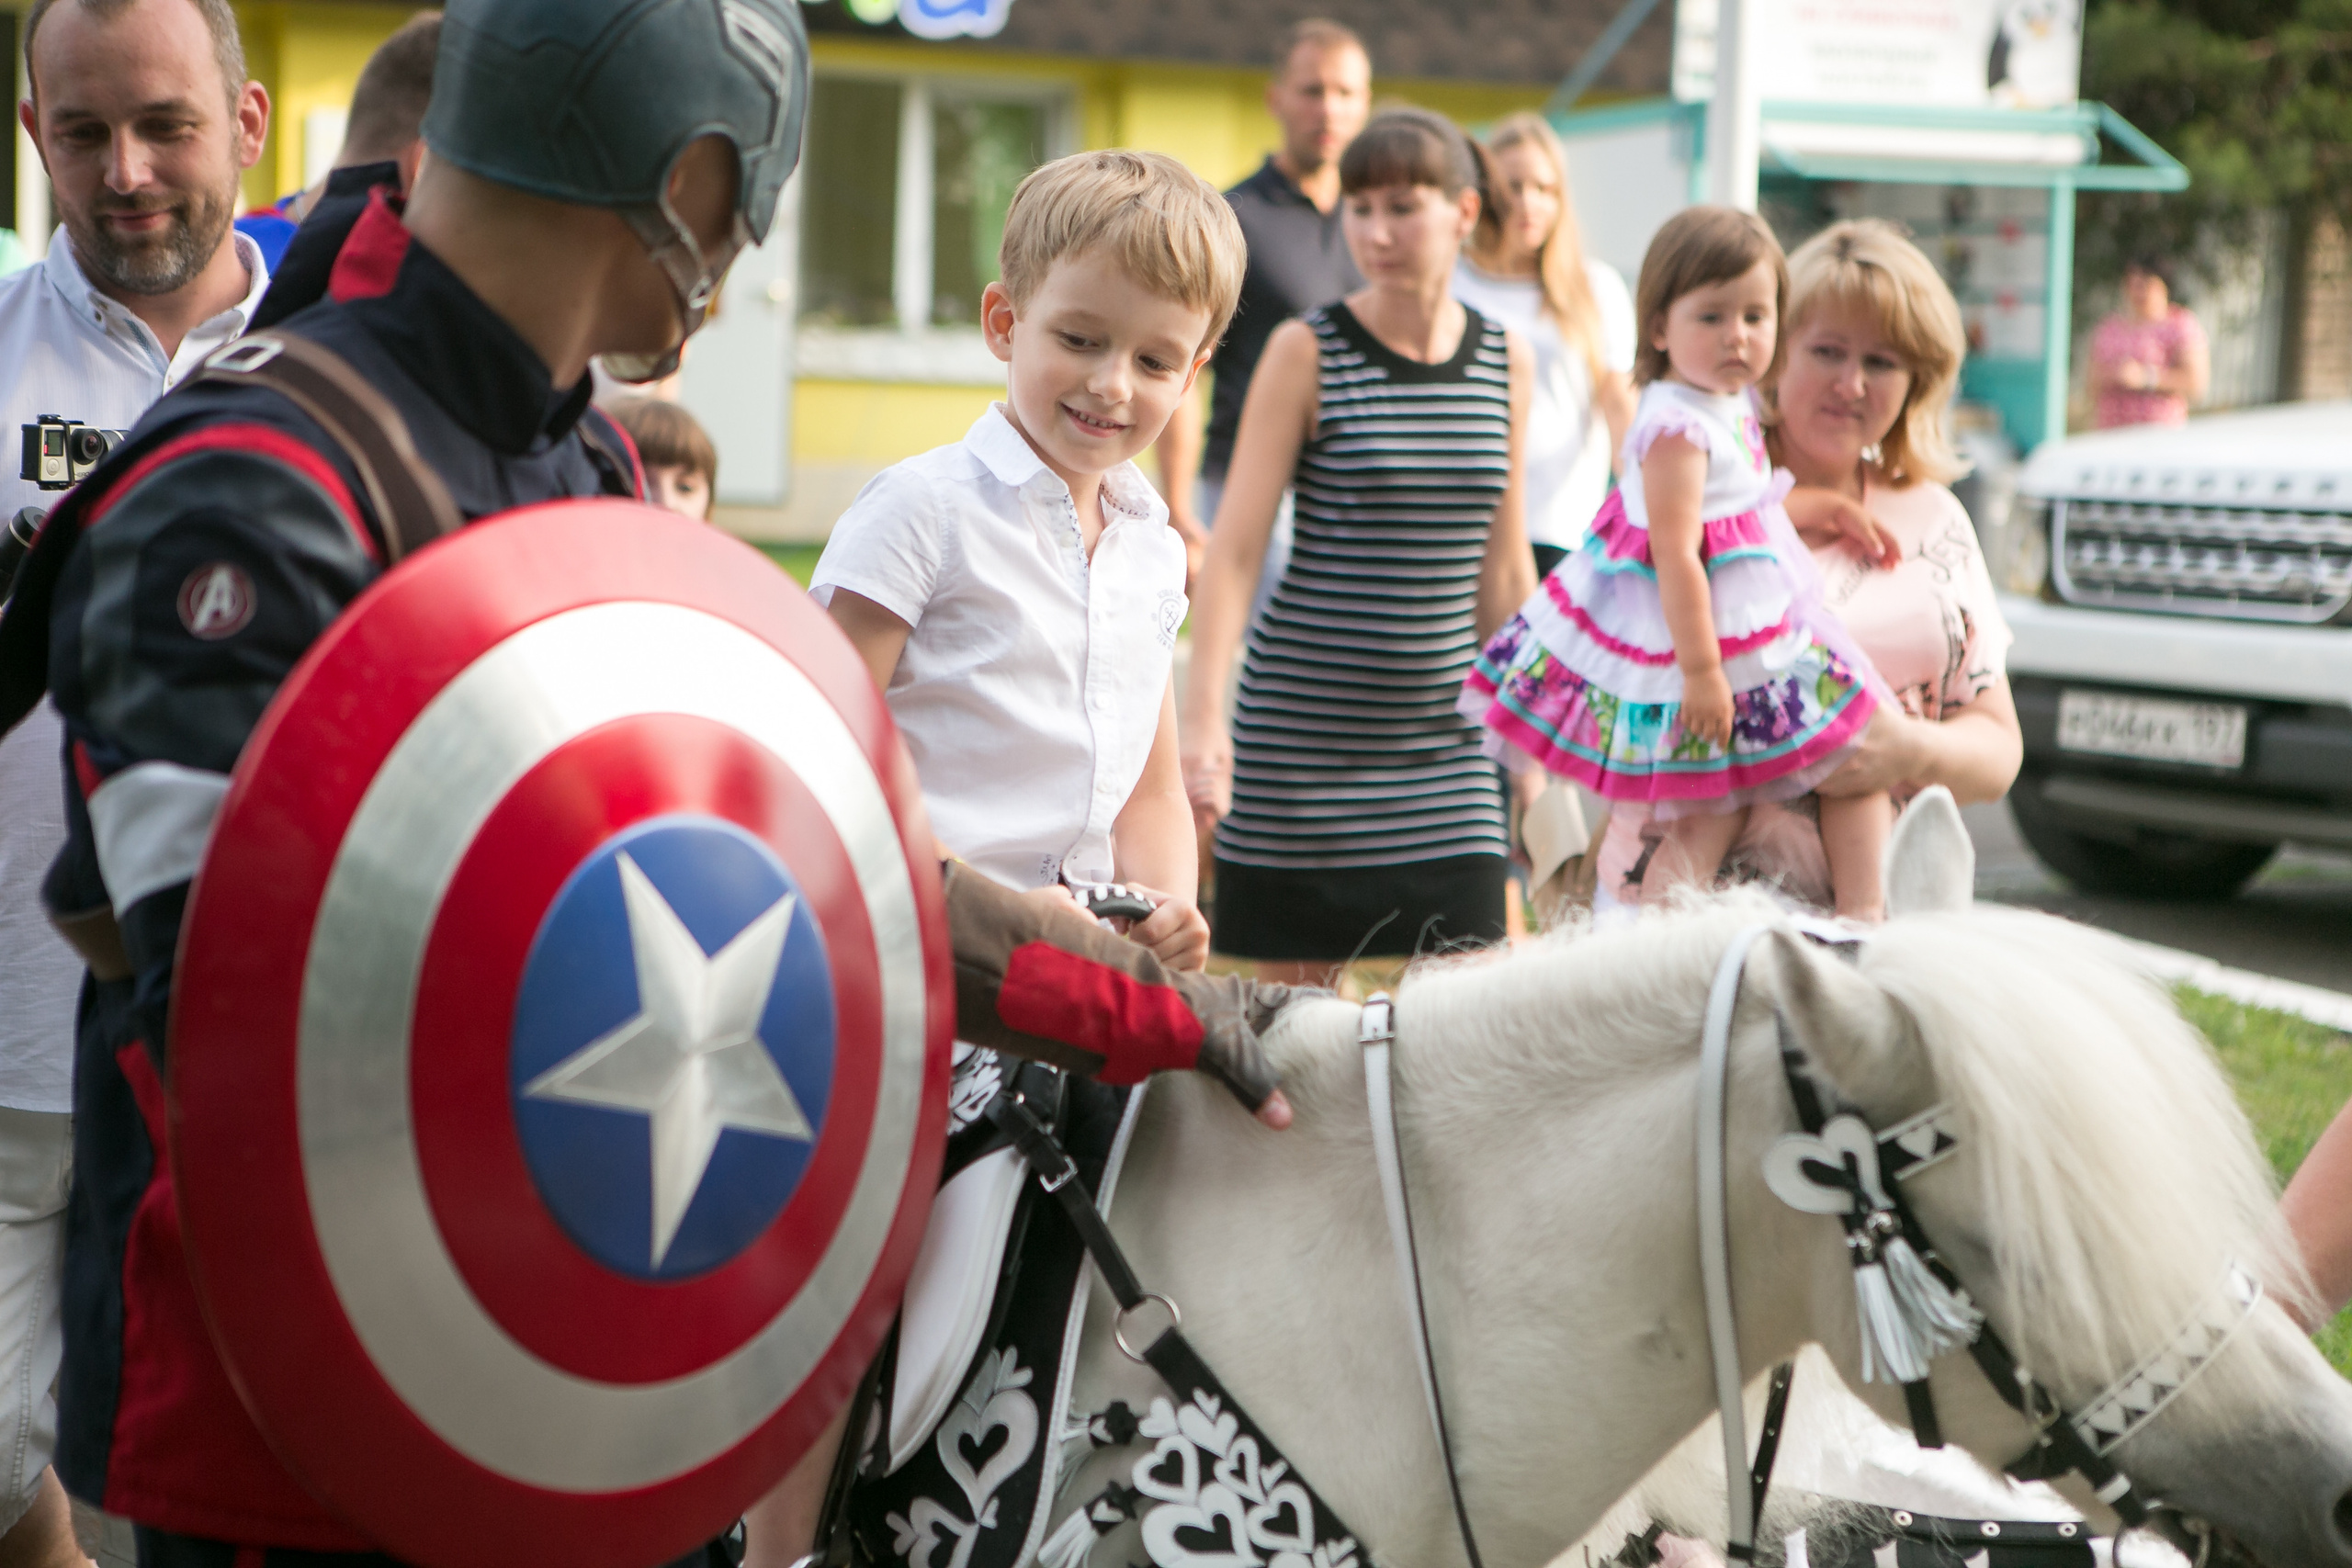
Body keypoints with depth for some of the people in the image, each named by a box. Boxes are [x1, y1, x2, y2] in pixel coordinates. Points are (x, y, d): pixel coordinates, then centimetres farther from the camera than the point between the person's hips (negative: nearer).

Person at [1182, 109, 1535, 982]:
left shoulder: (1507, 364, 7)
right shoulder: (1306, 353, -4)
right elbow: (1234, 550, -7)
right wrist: (1203, 717, -16)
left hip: (1443, 734, 3)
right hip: (1305, 731, -3)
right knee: (1297, 998, 1)